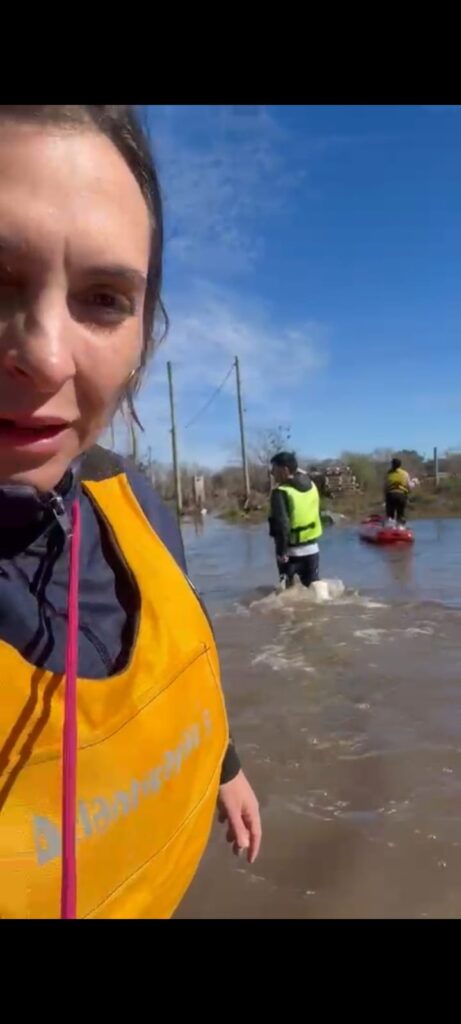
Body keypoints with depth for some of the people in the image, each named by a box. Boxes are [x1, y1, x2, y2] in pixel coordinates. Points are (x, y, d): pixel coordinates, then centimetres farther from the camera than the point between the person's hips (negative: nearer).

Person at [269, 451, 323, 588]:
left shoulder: (281, 492, -18)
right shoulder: (311, 485, 4)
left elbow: (281, 525, -23)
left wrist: (281, 551, -18)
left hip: (291, 551, -5)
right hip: (312, 548, 6)